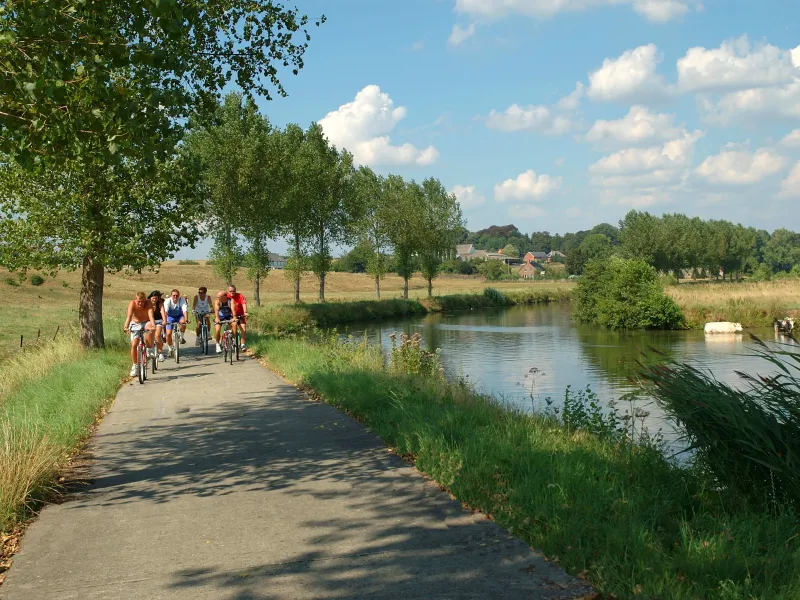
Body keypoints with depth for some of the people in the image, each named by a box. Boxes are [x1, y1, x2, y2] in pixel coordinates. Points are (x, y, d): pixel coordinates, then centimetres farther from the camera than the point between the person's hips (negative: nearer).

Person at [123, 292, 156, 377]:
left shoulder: (148, 304, -25)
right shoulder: (132, 303, -24)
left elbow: (151, 316, -39)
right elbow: (129, 316, -36)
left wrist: (153, 326, -58)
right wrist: (126, 326, -53)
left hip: (146, 322, -1)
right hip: (135, 324, 1)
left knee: (150, 328, -36)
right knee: (134, 345, -10)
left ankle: (150, 348, -14)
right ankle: (135, 366, 6)